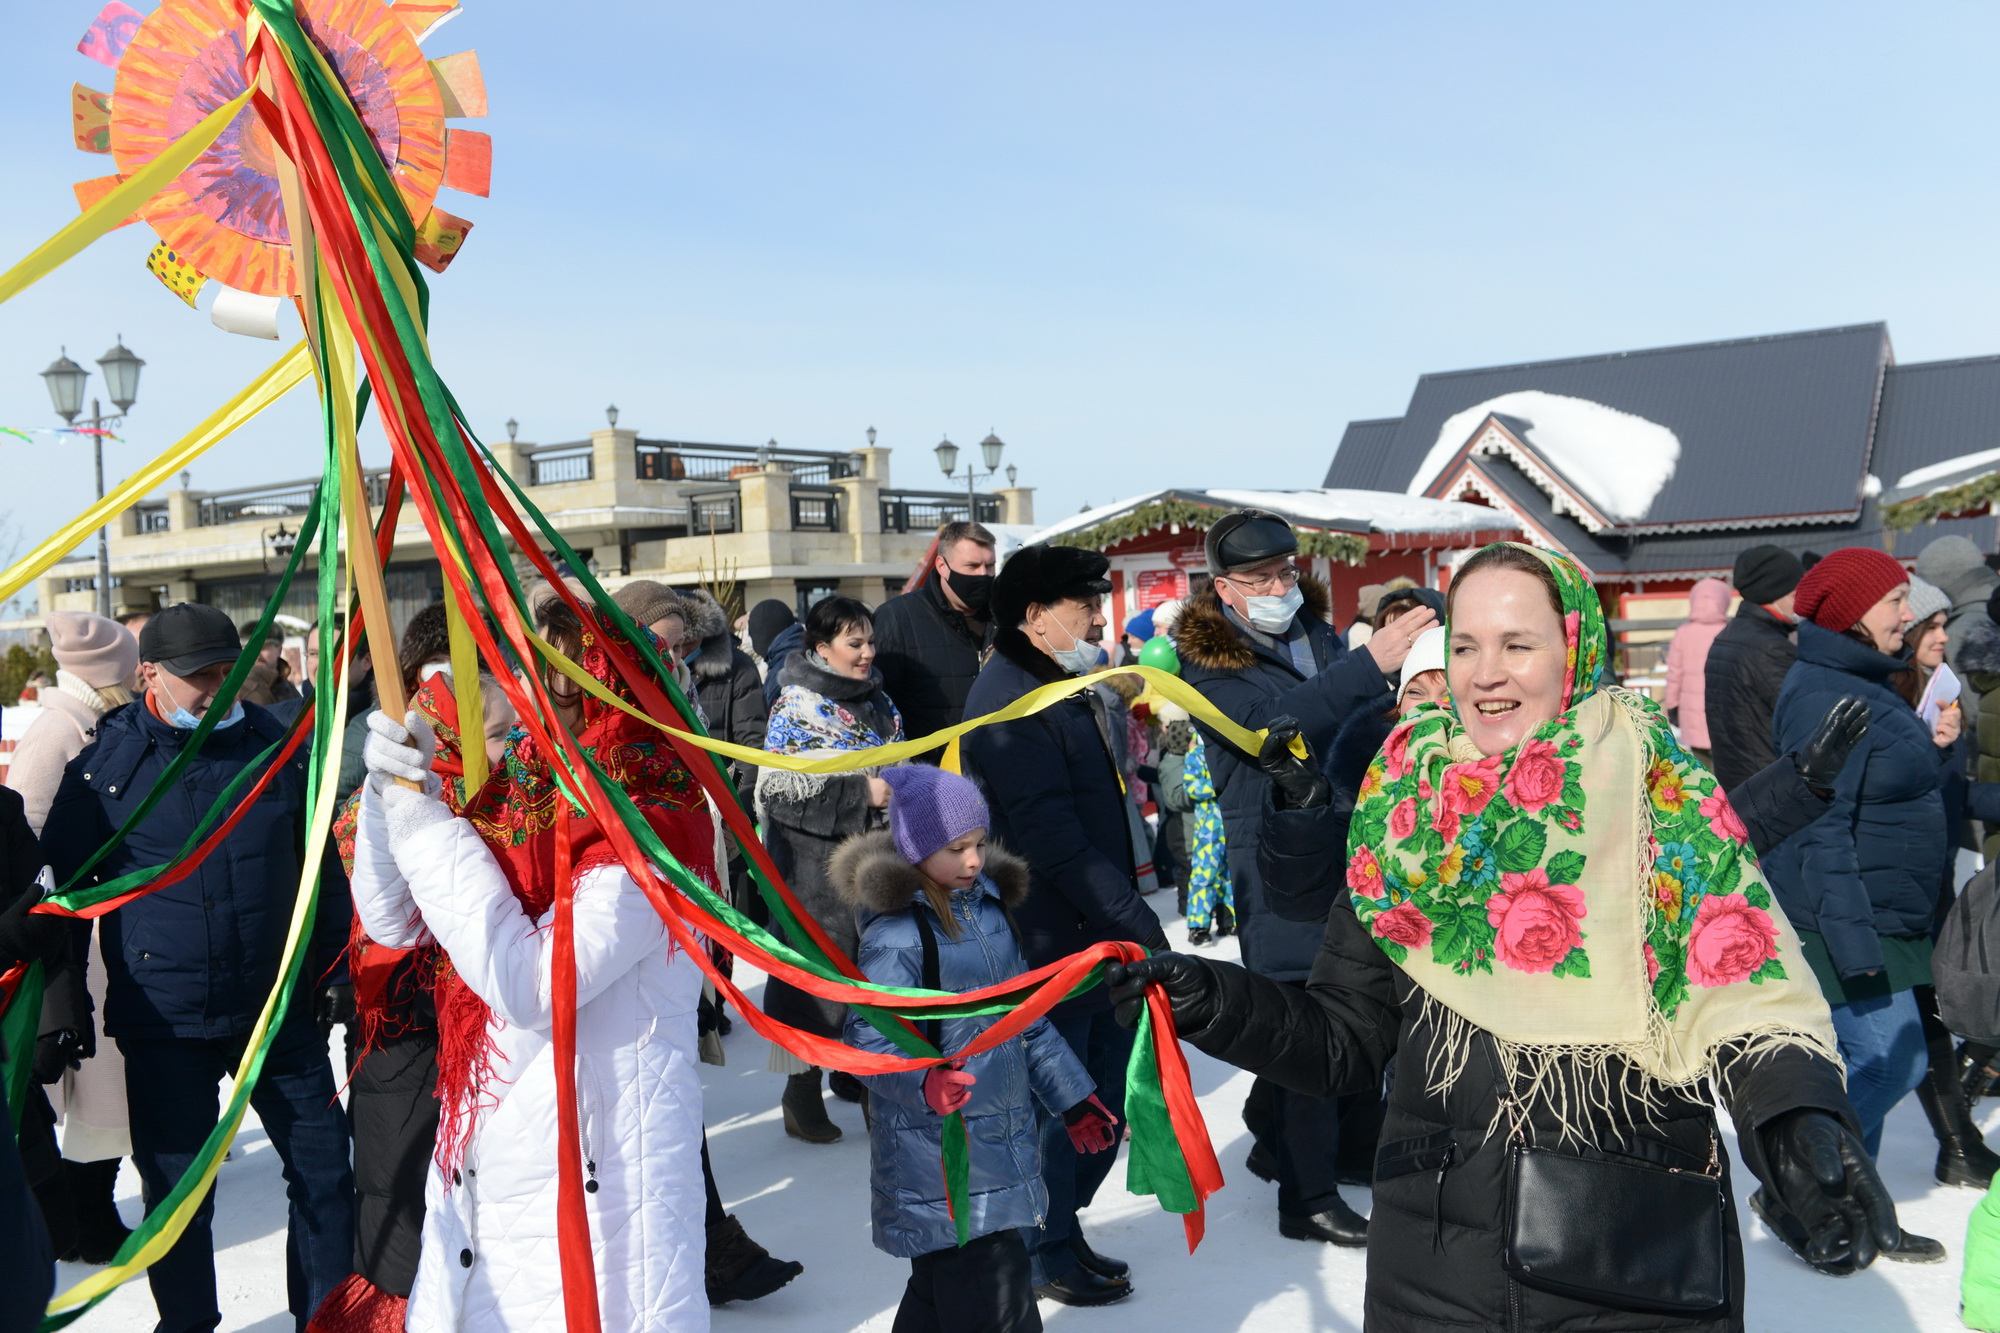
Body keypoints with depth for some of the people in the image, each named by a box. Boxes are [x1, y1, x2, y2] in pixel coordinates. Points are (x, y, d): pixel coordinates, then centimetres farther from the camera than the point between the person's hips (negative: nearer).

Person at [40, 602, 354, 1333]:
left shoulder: (276, 744, 3)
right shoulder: (106, 758, -4)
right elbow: (61, 886, 2)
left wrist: (336, 966, 9)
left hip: (278, 1008, 2)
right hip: (164, 1023, -2)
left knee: (324, 1170, 8)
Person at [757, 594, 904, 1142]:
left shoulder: (878, 700, 13)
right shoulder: (798, 705, -10)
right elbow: (778, 787, -17)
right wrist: (859, 792, -20)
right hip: (815, 861, -7)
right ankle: (802, 1086, 8)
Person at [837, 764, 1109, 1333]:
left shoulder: (988, 907, 9)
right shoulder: (896, 933, -16)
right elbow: (870, 1037, -23)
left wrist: (1073, 1097, 22)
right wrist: (924, 1082, -41)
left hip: (1003, 1142, 8)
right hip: (939, 1162, -8)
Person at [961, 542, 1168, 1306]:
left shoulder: (1068, 687, 16)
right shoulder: (1010, 700, -18)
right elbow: (1051, 836, -24)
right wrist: (1135, 920, -22)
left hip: (1096, 930, 10)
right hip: (1051, 940, -10)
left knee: (1109, 1084, 16)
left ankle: (1059, 1226, 33)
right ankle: (1047, 1255, 22)